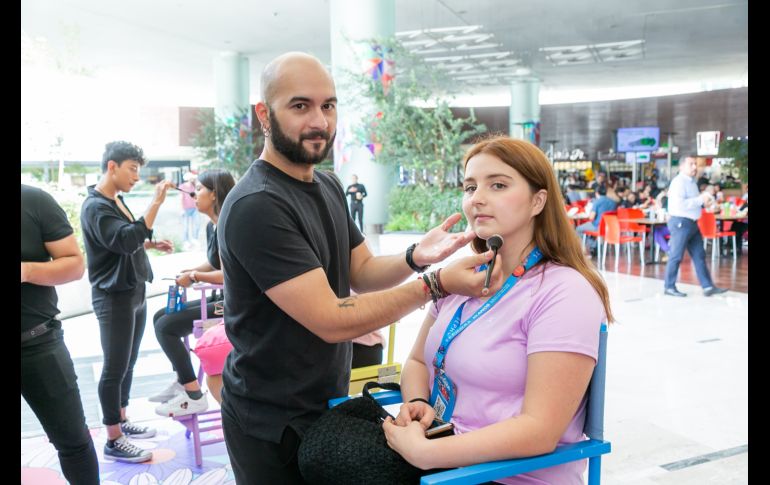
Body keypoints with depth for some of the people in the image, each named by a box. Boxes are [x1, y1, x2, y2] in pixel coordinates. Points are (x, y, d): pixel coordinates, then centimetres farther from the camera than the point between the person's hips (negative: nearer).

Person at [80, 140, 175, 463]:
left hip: (134, 294, 9)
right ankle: (113, 440, 8)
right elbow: (126, 240, -32)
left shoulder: (117, 201, 13)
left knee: (128, 364, 16)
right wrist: (156, 202, -34)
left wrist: (152, 244, 8)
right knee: (115, 368, -2)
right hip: (114, 298, -9)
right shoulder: (95, 207, -17)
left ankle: (122, 421, 29)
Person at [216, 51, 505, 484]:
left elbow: (361, 272, 6)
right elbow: (330, 320, -27)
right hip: (273, 424, -7)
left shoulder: (329, 186, 4)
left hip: (329, 402, 8)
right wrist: (435, 284, -26)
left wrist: (416, 258, -13)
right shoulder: (256, 206, -25)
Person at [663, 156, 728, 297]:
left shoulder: (691, 182, 16)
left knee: (699, 256, 9)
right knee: (676, 256, -2)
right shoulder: (679, 181, -14)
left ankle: (708, 287, 12)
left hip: (692, 223, 10)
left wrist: (705, 202, 7)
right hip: (680, 222, -10)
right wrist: (701, 199, -20)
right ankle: (669, 287, 7)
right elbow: (679, 203, -26)